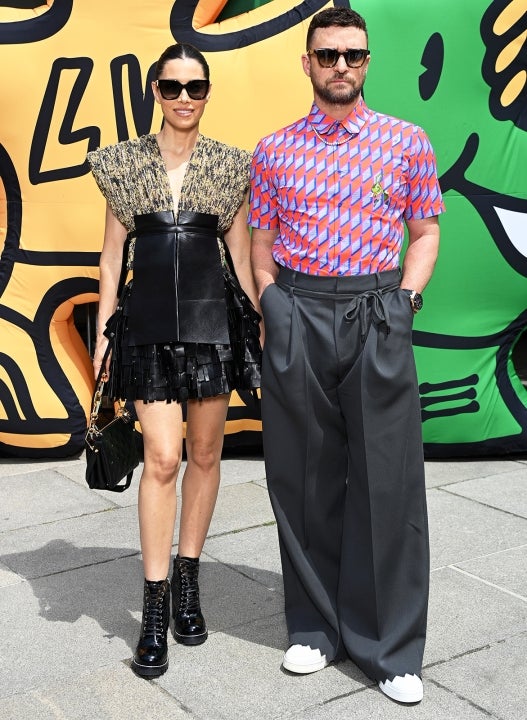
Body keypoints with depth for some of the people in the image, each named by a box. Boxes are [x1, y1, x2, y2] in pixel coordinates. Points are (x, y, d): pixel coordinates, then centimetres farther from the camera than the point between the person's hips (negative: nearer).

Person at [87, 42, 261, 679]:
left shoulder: (230, 166, 6)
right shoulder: (125, 163, 5)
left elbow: (240, 254, 9)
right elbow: (111, 255, 7)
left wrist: (259, 325, 8)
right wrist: (103, 333, 3)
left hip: (214, 318, 2)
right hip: (149, 321, -1)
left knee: (205, 454, 8)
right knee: (161, 459, -7)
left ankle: (188, 581, 25)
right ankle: (154, 609, 3)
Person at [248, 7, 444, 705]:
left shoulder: (407, 141, 7)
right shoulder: (273, 150, 10)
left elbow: (425, 233, 10)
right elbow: (261, 242, 14)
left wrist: (405, 301, -3)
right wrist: (272, 307, 2)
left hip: (378, 316, -1)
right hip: (296, 320, 1)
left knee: (388, 482, -1)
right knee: (304, 478, 7)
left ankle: (392, 648, 13)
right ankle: (317, 628, 24)